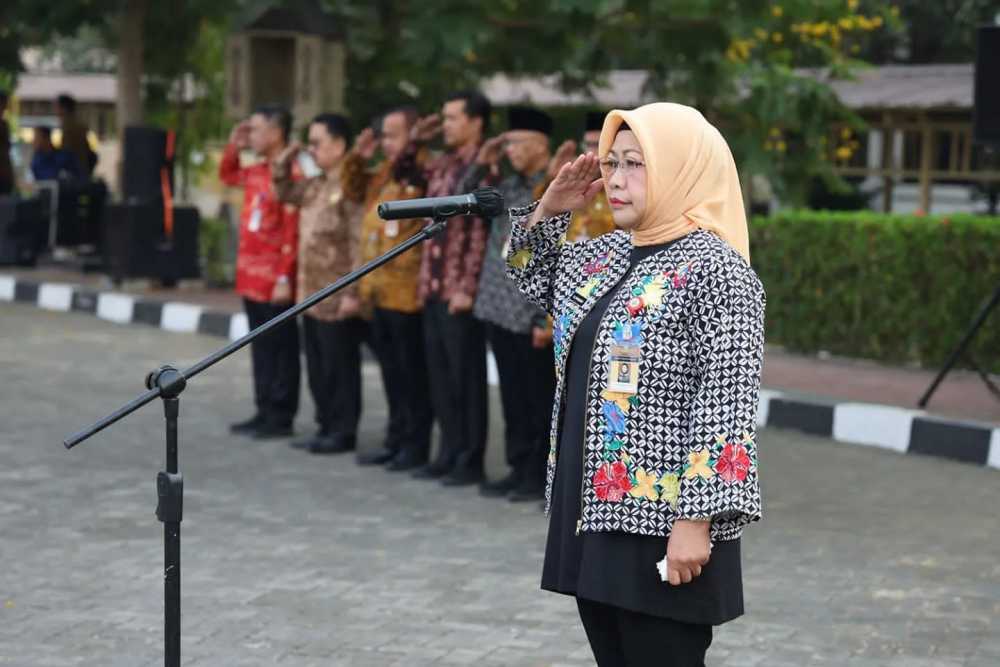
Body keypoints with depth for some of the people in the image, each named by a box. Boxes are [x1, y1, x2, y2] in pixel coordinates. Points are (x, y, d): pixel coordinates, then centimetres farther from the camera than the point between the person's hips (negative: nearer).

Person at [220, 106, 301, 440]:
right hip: (252, 277, 9)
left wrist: (285, 279, -20)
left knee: (281, 348, 0)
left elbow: (293, 234, -19)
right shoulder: (256, 173, 10)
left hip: (275, 281, -9)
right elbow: (227, 175, 33)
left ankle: (281, 417, 5)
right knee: (261, 347, 13)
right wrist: (233, 146, 16)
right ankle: (265, 411, 20)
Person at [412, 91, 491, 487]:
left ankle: (470, 461, 6)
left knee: (466, 376, -1)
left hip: (461, 293, -8)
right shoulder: (440, 168, 13)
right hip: (434, 290, 8)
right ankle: (449, 453, 20)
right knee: (439, 375, 11)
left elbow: (483, 232, -15)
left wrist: (468, 288, -18)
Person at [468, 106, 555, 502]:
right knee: (513, 398, 14)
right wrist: (482, 164, 10)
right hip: (499, 310, 8)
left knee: (539, 402, 1)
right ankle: (519, 470, 22)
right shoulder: (508, 188, 13)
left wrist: (548, 319, -17)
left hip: (533, 317, -8)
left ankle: (541, 477, 8)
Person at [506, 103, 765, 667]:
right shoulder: (603, 255, 11)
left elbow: (725, 406, -19)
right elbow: (532, 277, 30)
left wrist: (697, 521, -23)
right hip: (592, 509, 8)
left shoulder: (715, 268, -14)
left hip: (661, 527, -8)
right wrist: (549, 209, 11)